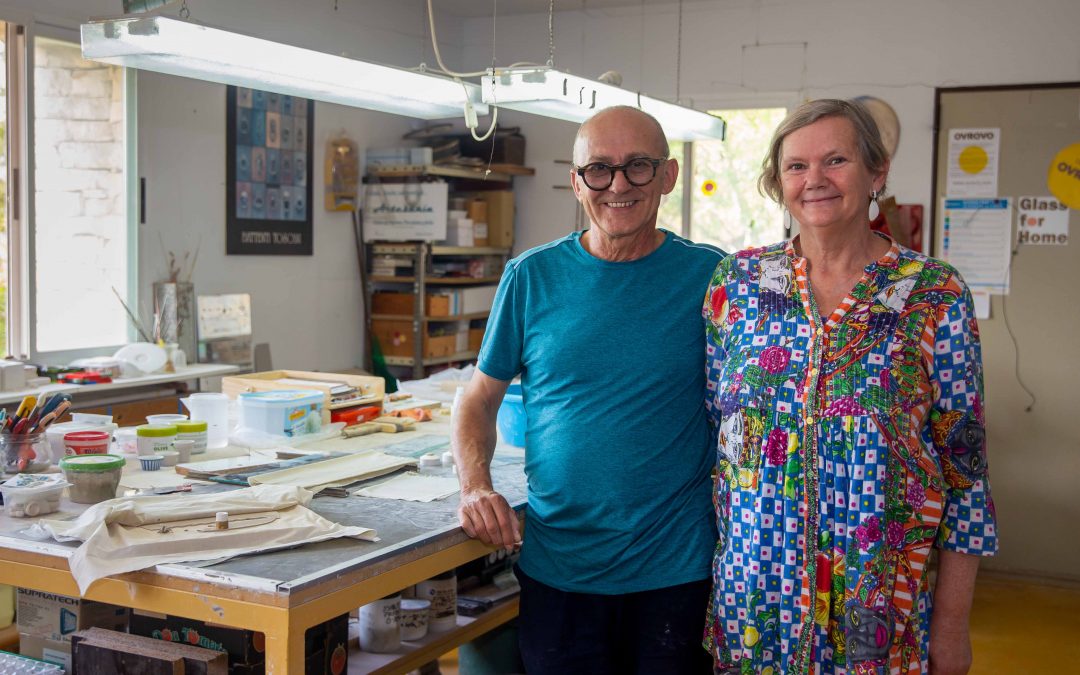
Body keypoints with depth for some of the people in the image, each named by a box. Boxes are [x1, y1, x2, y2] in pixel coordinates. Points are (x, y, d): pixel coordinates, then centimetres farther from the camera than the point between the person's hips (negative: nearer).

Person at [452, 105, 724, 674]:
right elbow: (479, 400, 8)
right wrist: (476, 487, -9)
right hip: (556, 564, 1)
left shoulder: (709, 276, -2)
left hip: (677, 566, 0)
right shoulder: (531, 278, 0)